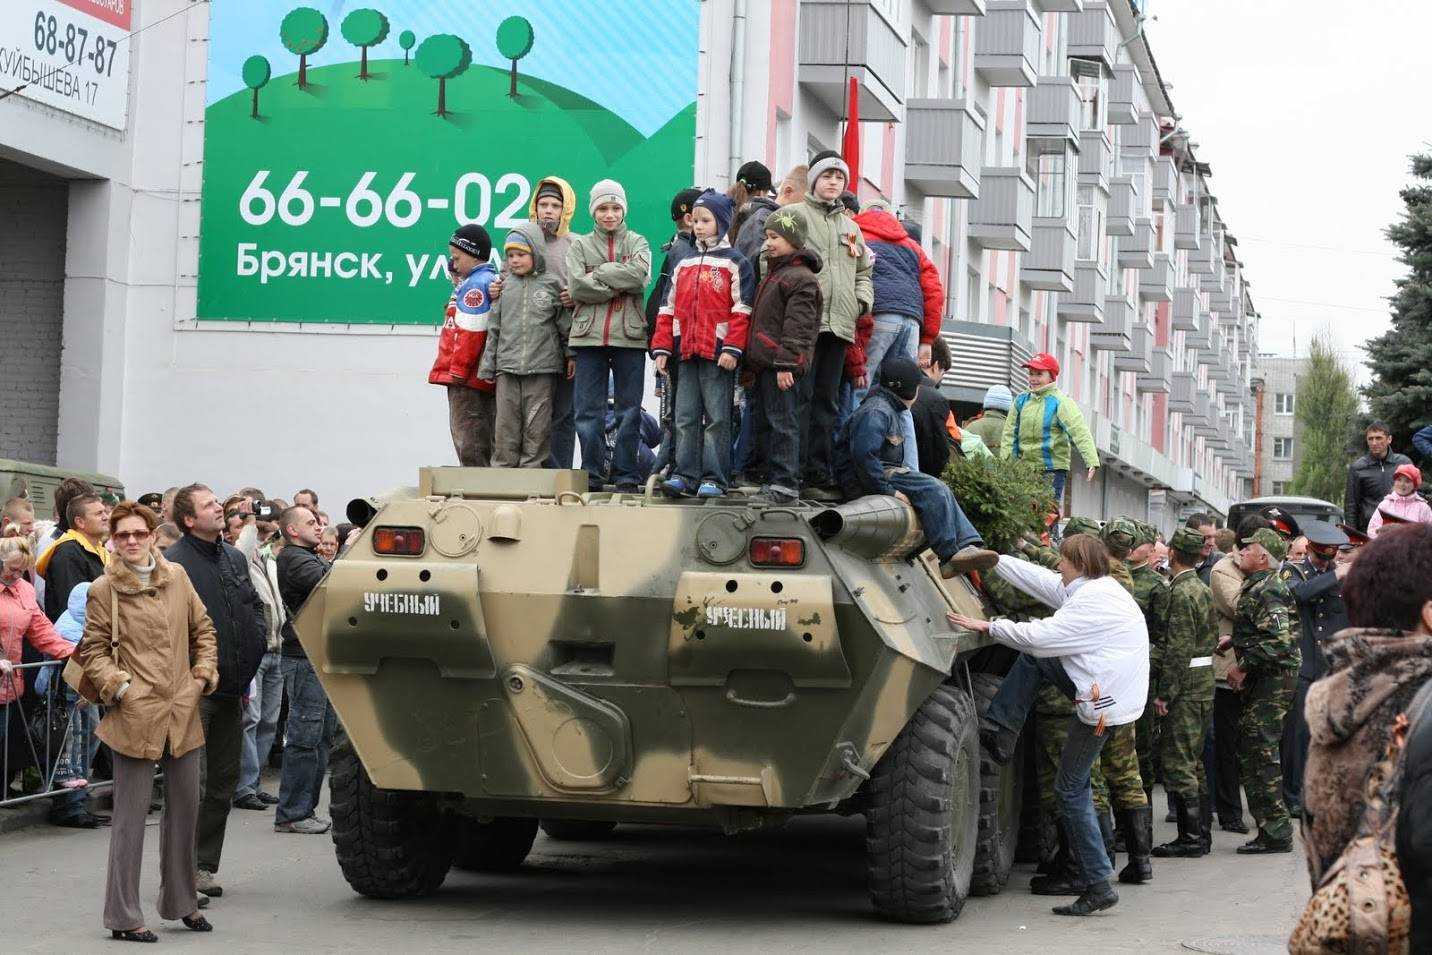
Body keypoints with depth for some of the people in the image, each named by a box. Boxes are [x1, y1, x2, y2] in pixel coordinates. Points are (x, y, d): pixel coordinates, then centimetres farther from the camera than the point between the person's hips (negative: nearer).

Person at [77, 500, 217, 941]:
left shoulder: (176, 577, 9)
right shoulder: (104, 590, -3)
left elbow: (203, 630, 19)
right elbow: (93, 651, 1)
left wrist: (203, 674, 7)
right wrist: (117, 685, -12)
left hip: (182, 714, 5)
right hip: (135, 716, -5)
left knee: (185, 807, 12)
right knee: (131, 814, -2)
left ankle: (182, 902, 27)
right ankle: (123, 916, 4)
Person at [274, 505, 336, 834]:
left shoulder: (312, 558, 21)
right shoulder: (294, 559, -11)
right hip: (304, 659, -10)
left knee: (320, 737, 12)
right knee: (304, 736, -7)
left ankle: (305, 809, 17)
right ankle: (292, 814, -3)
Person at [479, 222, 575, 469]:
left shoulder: (552, 284, 3)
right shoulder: (504, 286, 10)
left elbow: (566, 324, 8)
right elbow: (493, 328, 12)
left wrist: (571, 355, 3)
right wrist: (487, 367, 10)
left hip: (542, 368, -2)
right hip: (507, 368, 2)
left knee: (537, 425, -1)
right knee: (506, 424, 2)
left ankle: (533, 467, 5)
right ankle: (502, 468, 7)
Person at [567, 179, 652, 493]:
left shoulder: (637, 243, 11)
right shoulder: (580, 246, 11)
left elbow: (640, 275, -11)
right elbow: (576, 287, -5)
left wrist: (598, 273, -8)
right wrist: (618, 287, -8)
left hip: (629, 337, 0)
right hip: (590, 337, 0)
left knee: (629, 409, 2)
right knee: (588, 409, 0)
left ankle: (626, 474, 8)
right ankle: (592, 473, 8)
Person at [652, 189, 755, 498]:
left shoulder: (735, 263, 1)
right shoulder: (684, 265, 18)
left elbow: (741, 310, -7)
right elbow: (669, 309, 17)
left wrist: (732, 349, -15)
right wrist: (662, 348, 9)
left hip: (718, 353, -6)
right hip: (687, 353, 6)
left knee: (717, 417, -3)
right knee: (685, 417, 5)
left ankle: (714, 478, -1)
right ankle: (685, 474, 9)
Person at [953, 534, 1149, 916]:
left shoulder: (1094, 604, -21)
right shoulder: (1096, 588, 10)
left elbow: (1039, 636, -22)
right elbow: (1039, 579, 19)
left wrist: (988, 626, -13)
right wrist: (992, 560, 22)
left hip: (1103, 704, -10)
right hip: (1100, 685, 10)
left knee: (1071, 790, -2)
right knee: (1031, 657, 11)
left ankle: (1098, 886, 1)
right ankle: (1000, 731, 10)